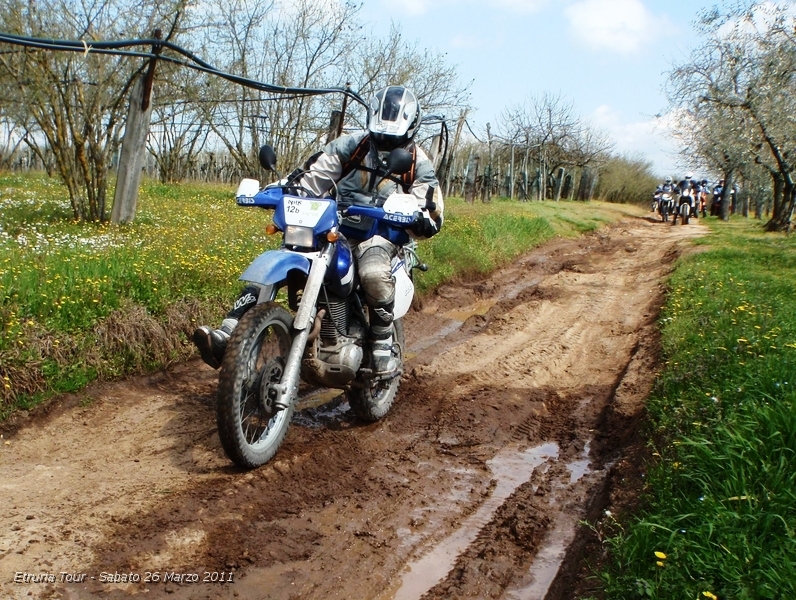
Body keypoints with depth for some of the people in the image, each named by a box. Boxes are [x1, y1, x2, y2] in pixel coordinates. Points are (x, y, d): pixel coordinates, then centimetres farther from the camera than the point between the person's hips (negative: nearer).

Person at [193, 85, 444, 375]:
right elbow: (312, 179, 9)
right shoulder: (350, 145, 9)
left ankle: (383, 344, -17)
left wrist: (423, 220, -29)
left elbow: (434, 215, -4)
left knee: (374, 274, -41)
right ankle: (226, 335, -20)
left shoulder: (418, 164, 3)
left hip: (380, 233, -3)